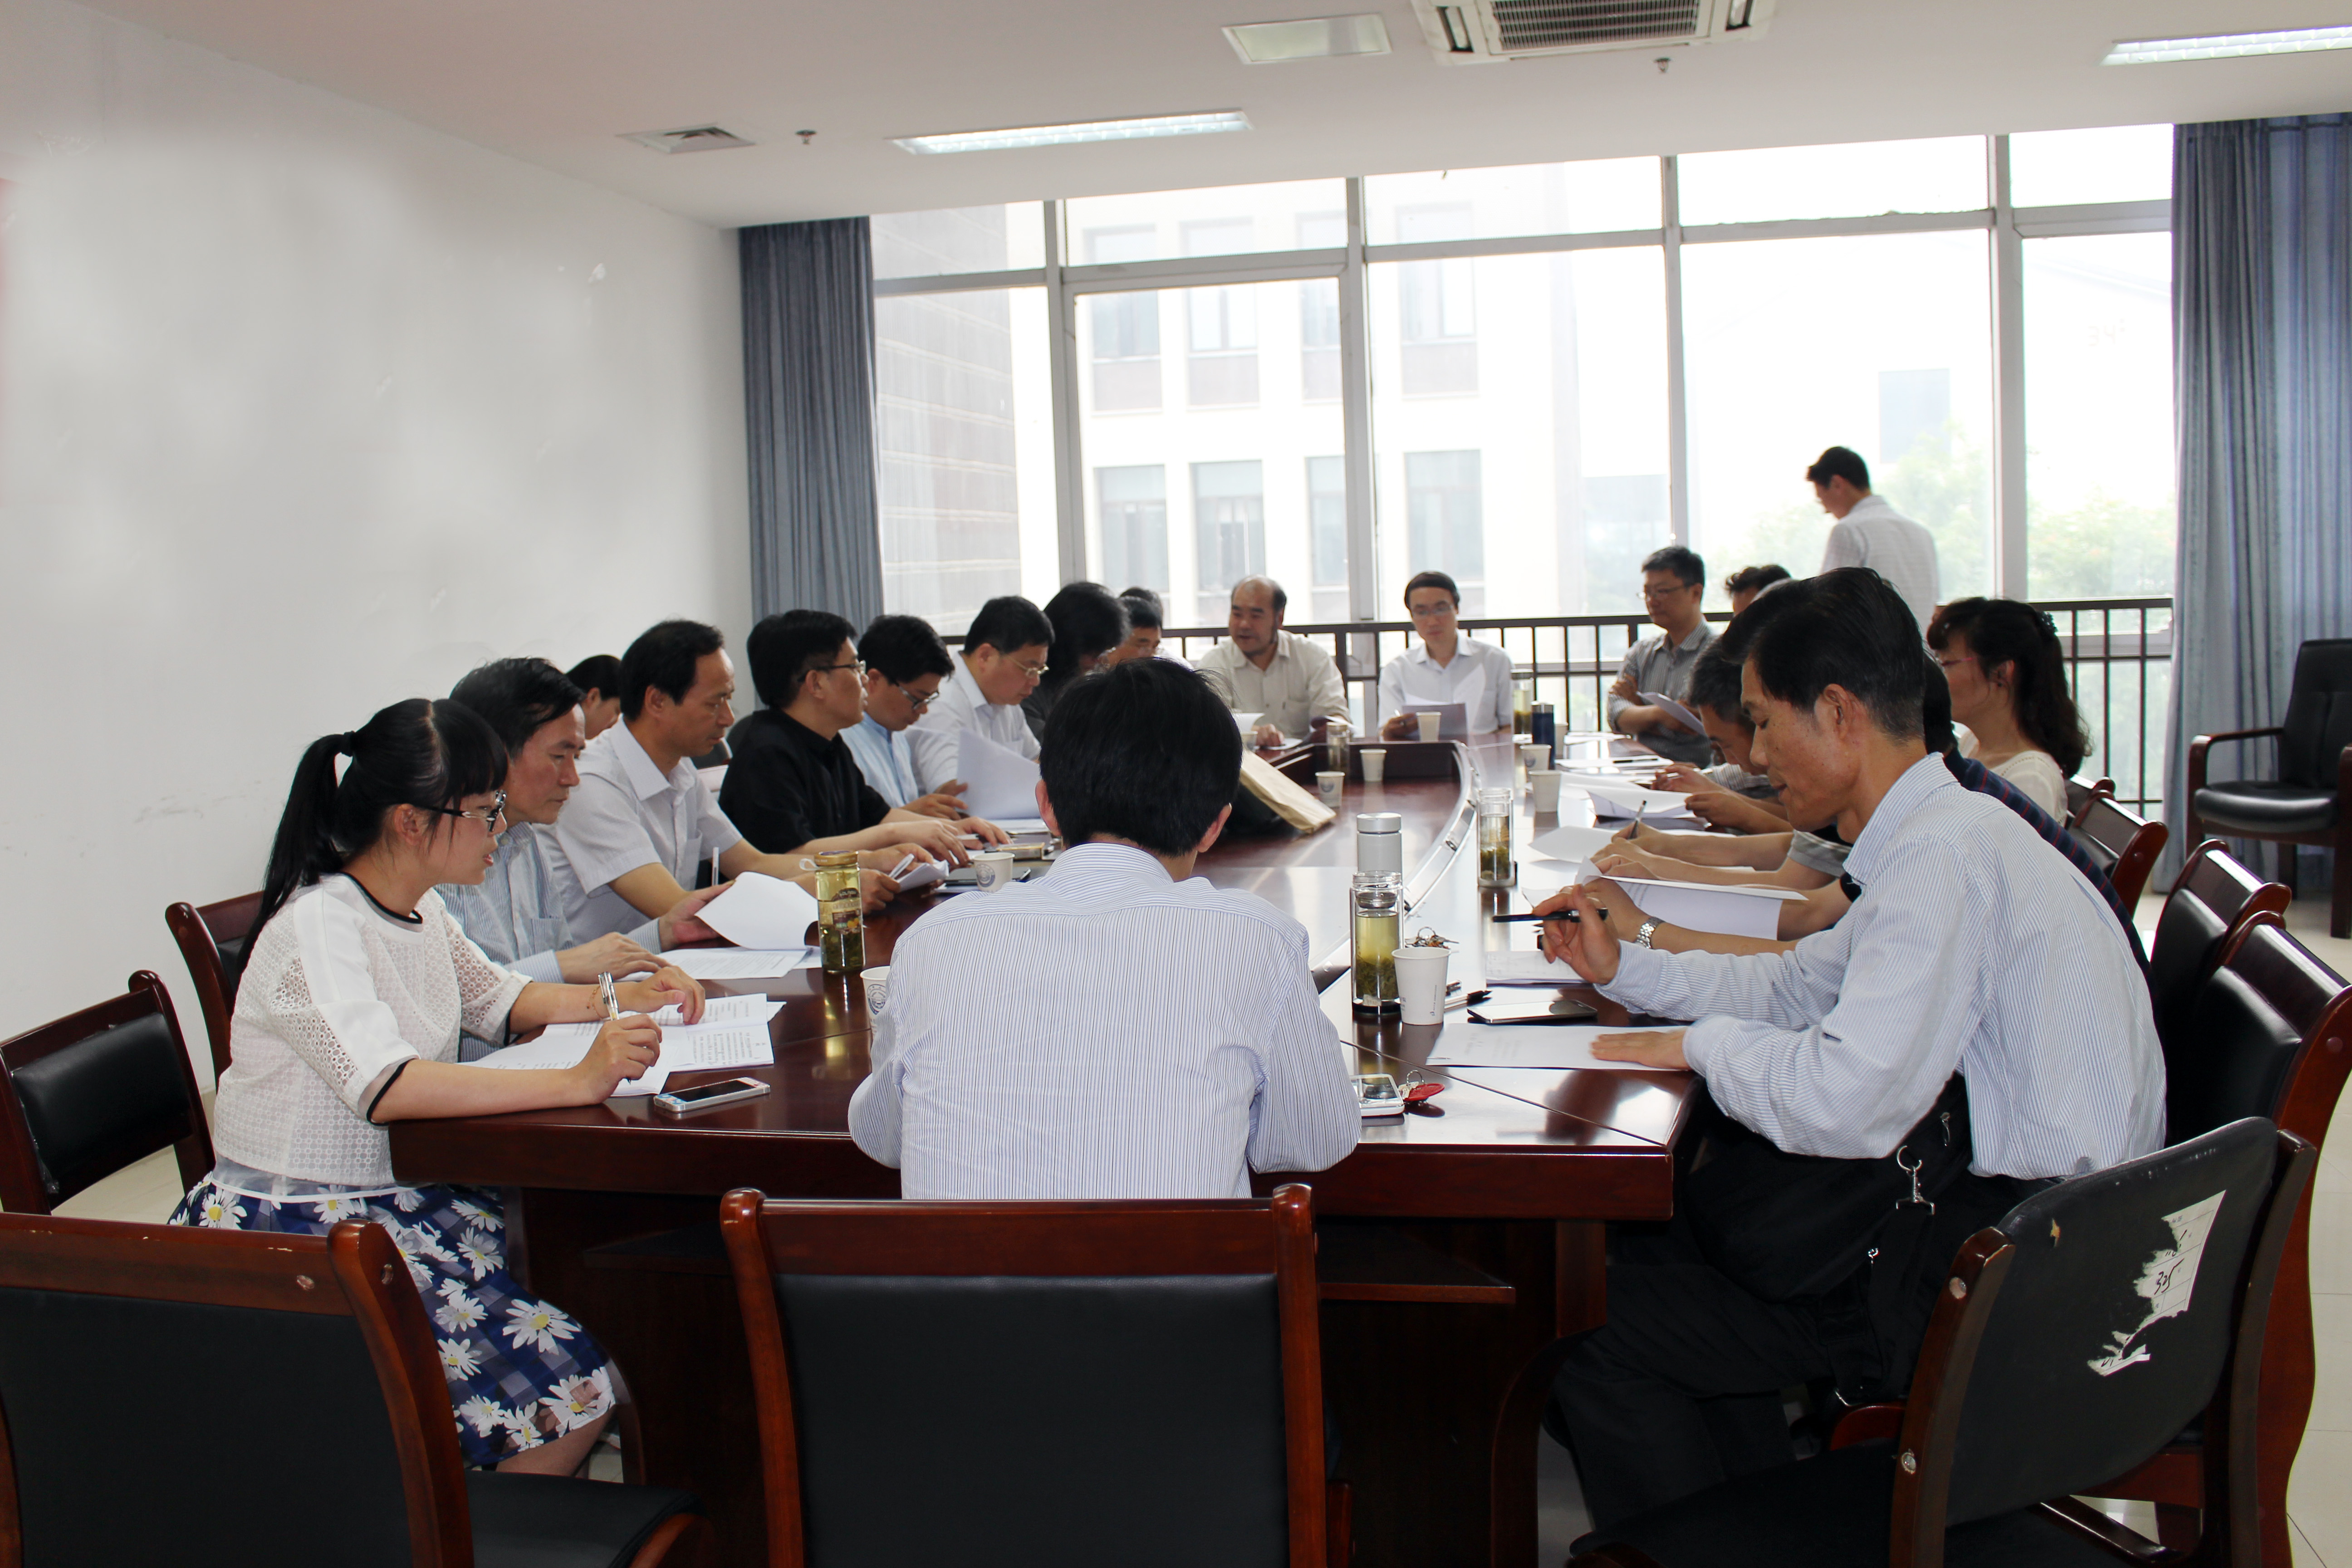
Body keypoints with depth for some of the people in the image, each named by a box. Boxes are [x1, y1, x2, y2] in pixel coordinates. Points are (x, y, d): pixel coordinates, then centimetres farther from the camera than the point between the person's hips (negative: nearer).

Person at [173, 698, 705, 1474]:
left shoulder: (419, 907, 8)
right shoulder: (316, 928, -20)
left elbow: (491, 997, 24)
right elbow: (384, 1085, -35)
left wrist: (616, 999, 7)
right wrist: (576, 1081, -40)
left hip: (397, 1200, 9)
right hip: (296, 1236, -9)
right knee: (568, 1391, -21)